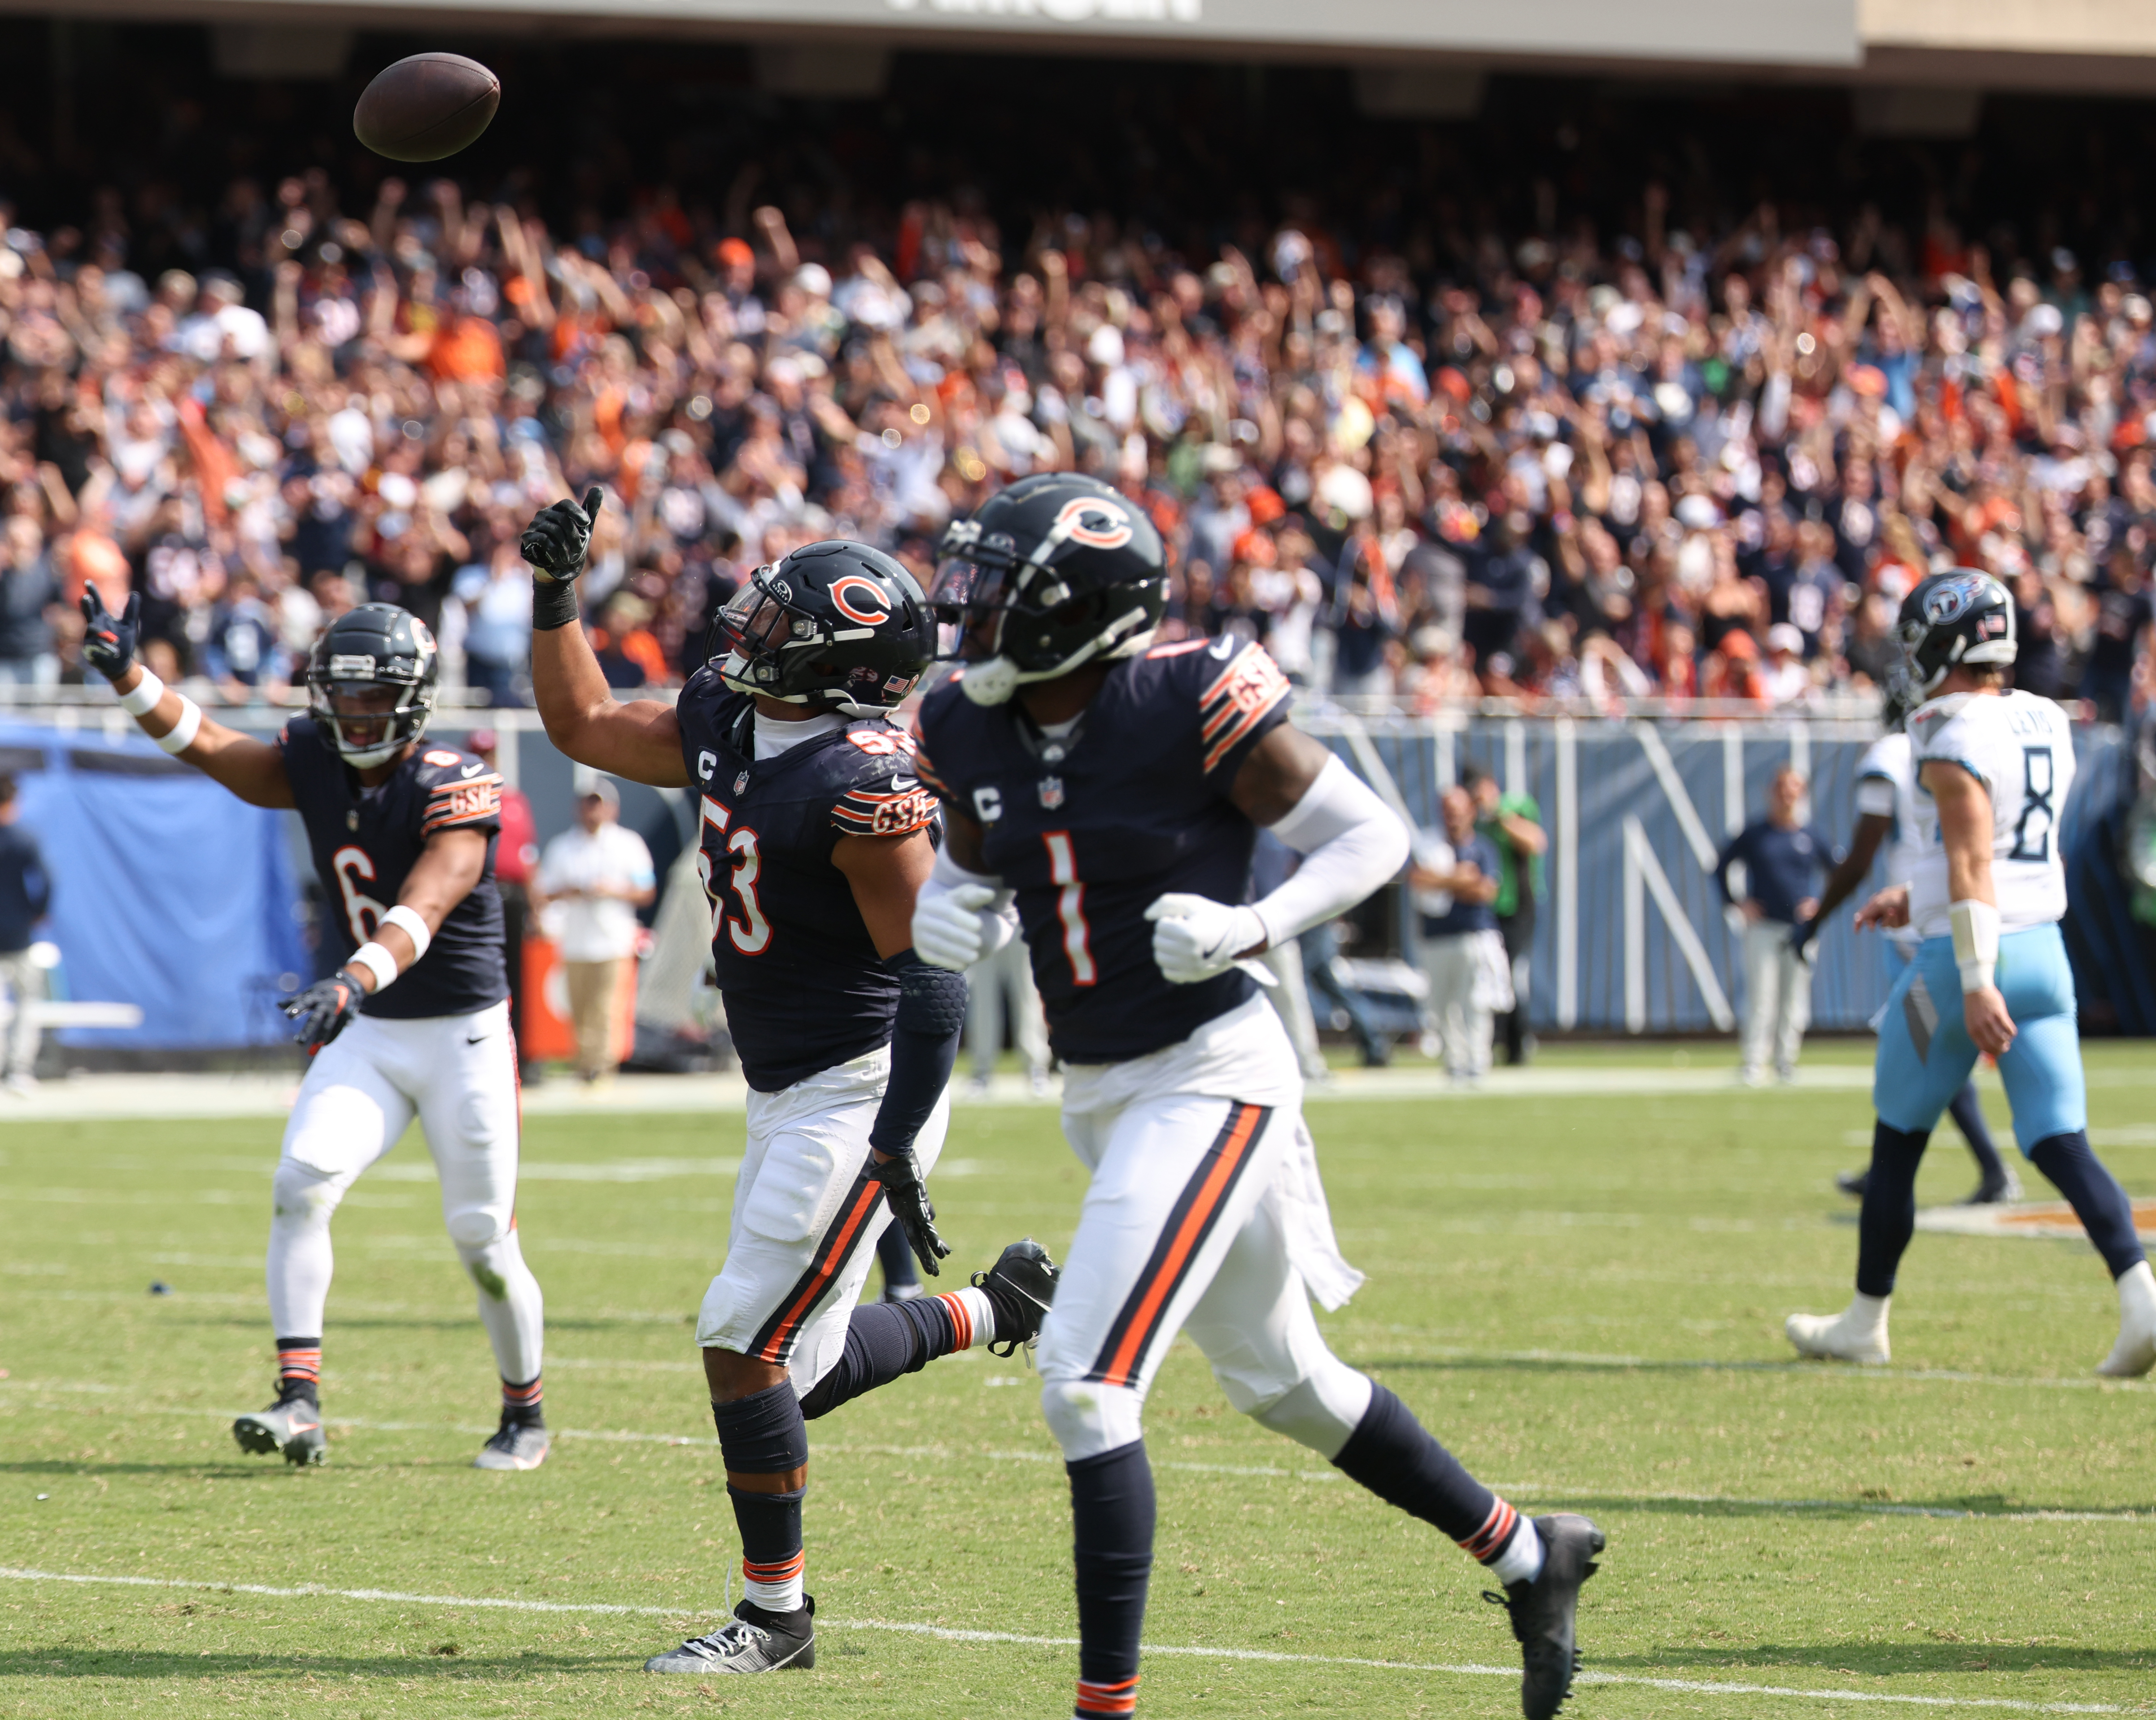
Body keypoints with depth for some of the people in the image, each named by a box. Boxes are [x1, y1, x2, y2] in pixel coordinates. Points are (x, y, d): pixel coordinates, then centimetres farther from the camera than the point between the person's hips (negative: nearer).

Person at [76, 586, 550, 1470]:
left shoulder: (456, 788, -21)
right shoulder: (315, 764, -2)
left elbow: (422, 910, -35)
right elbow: (204, 743, -11)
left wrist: (354, 981, -52)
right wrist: (126, 675, -28)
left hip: (463, 1037, -5)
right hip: (367, 1034, 5)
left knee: (483, 1241, 2)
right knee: (301, 1183, -18)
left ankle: (525, 1414, 25)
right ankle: (300, 1402, -22)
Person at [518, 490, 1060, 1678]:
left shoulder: (863, 785, -22)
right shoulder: (726, 727, 5)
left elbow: (932, 974, -22)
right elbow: (581, 723, 21)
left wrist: (898, 1150, -24)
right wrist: (556, 590, 9)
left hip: (862, 1098, -9)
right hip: (787, 1099, 9)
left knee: (746, 1347, -8)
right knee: (795, 1370, 13)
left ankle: (774, 1616, 4)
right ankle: (998, 1310, 34)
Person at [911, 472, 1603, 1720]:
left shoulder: (1193, 705, -19)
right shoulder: (971, 731, 0)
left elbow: (1376, 836, -10)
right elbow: (976, 869, 18)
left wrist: (1256, 928, -24)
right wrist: (950, 912, -5)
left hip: (1210, 1078, -8)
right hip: (1100, 1092, 8)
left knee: (1088, 1384, -16)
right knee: (1281, 1382, 20)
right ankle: (1530, 1558, 37)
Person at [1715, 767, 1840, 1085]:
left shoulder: (1812, 835, 7)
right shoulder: (1755, 834, 3)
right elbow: (1721, 867, 12)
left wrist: (1820, 904, 1)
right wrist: (1736, 903, 1)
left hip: (1801, 928, 2)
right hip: (1763, 927, -2)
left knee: (1794, 1002, 2)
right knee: (1760, 999, -7)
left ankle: (1786, 1064, 11)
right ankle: (1754, 1065, -6)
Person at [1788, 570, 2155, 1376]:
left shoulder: (1955, 742, -14)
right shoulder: (2047, 729, 12)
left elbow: (1973, 865, -21)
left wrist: (1977, 985, -25)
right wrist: (1916, 897, 29)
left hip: (1963, 957, -7)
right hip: (2044, 949, 7)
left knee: (1897, 1141, 11)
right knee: (2060, 1143, 0)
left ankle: (1865, 1321, 22)